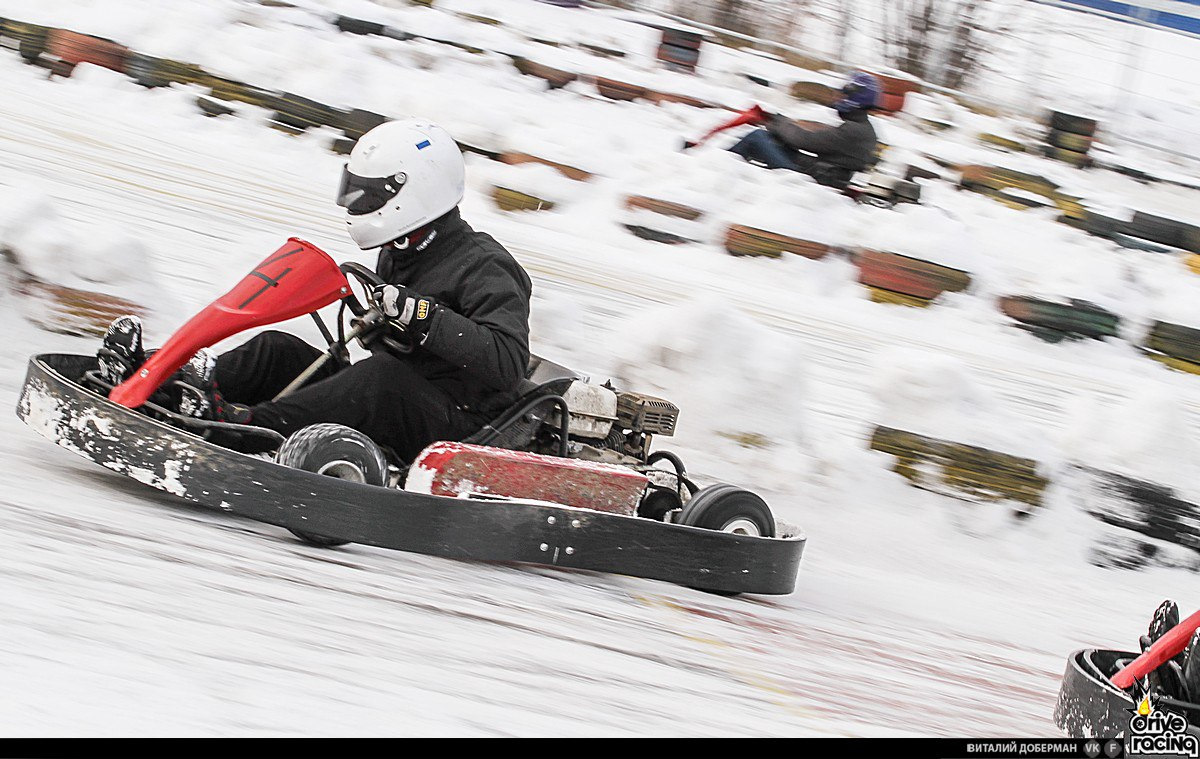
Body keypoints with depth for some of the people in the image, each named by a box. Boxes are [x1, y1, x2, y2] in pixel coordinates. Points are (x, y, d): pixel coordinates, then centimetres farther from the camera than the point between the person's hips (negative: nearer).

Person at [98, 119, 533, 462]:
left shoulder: (485, 268, -10)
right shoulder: (399, 258, 17)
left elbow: (507, 362, -24)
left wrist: (420, 315, -27)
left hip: (457, 430, -8)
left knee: (385, 375, -37)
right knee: (277, 350, -3)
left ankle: (252, 425, -50)